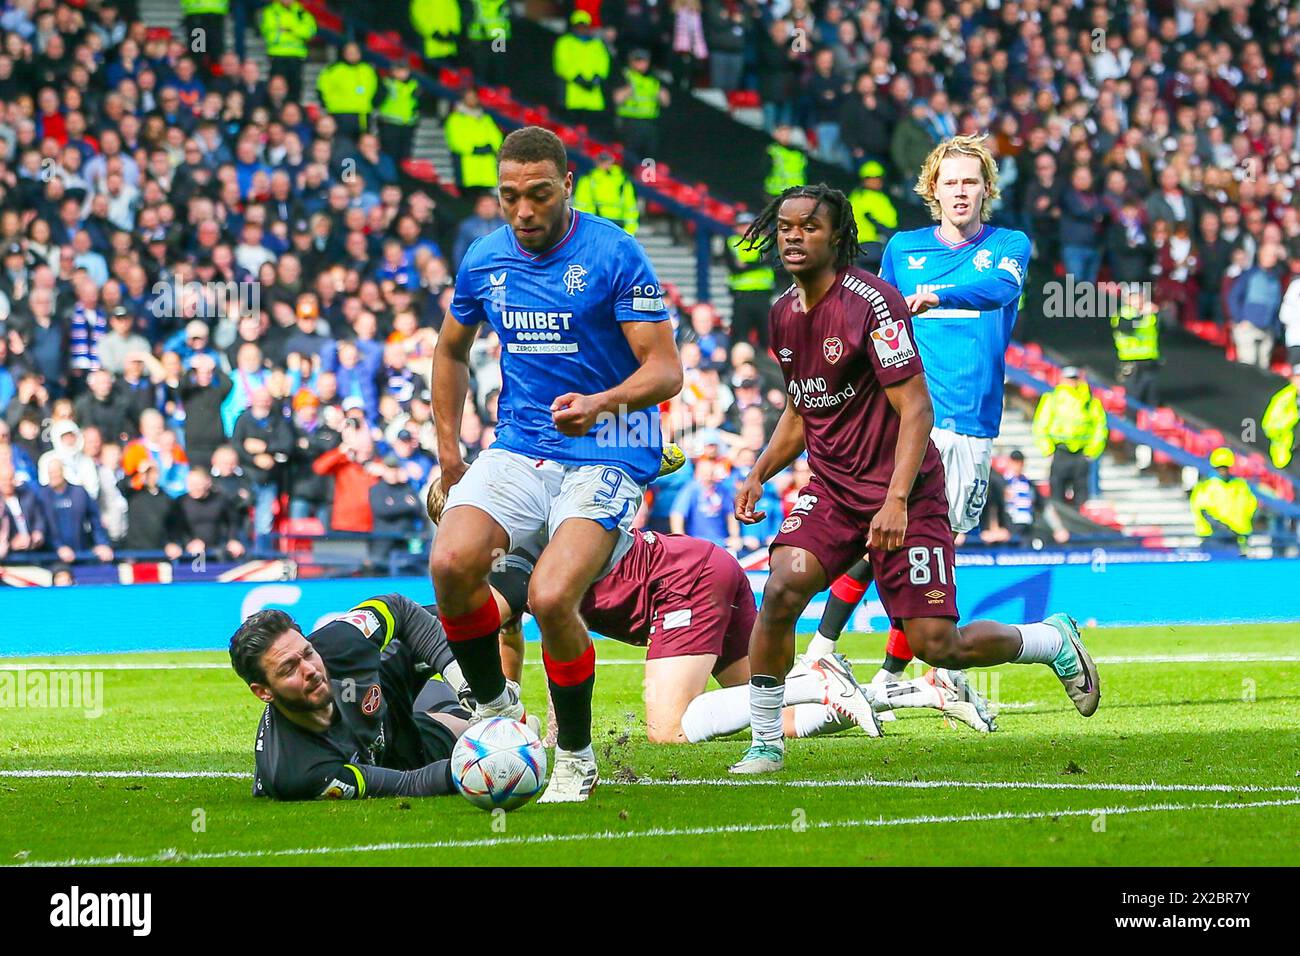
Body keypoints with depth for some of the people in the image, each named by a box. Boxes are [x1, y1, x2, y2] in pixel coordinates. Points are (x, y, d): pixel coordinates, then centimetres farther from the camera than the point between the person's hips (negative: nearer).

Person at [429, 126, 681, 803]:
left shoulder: (614, 255, -10)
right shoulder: (484, 261, 6)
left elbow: (665, 370, -13)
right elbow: (451, 350, 24)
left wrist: (600, 402, -32)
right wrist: (449, 454, 17)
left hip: (607, 456, -5)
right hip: (519, 449, 5)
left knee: (551, 597, -25)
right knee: (451, 564, -22)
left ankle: (575, 758, -2)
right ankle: (494, 708, 3)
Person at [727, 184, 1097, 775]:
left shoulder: (872, 303, -17)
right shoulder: (784, 312, 8)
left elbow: (915, 410, -19)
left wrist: (896, 501, -27)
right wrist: (758, 475, 11)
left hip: (902, 494, -6)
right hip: (831, 491, 6)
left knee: (936, 645, -7)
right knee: (782, 589, -20)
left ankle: (1053, 641, 22)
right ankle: (765, 744, -8)